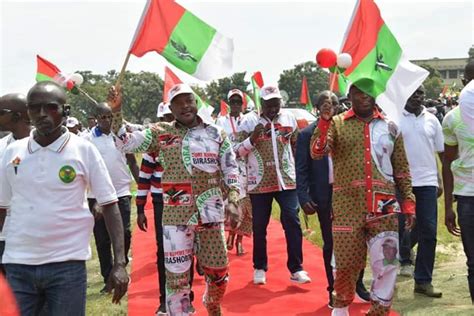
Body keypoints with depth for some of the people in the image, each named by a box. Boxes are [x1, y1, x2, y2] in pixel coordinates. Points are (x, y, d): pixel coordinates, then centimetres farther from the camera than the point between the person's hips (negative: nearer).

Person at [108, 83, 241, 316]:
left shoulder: (216, 133, 6)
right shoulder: (160, 133, 4)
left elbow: (231, 170, 6)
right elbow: (124, 143, 2)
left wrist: (233, 202, -6)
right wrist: (116, 111, -9)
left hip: (211, 214, 2)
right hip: (176, 216, -1)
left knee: (218, 272, 12)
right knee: (176, 276, 0)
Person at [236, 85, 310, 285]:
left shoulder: (289, 119, 7)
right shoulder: (249, 121, -3)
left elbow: (297, 146, 18)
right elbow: (238, 152, -4)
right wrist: (253, 139, -20)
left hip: (287, 180, 2)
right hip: (259, 183, -1)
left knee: (293, 222, -4)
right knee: (259, 226, 6)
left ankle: (296, 269, 4)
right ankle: (260, 268, 22)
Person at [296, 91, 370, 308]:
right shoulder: (307, 134, 0)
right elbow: (302, 169, -1)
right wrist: (303, 197, -10)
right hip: (325, 195, -1)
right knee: (330, 243, 7)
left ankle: (358, 284, 22)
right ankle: (334, 289, 18)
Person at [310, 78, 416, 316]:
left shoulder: (390, 127, 10)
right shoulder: (337, 124, 4)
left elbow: (402, 169, 14)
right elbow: (316, 152, -12)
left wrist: (408, 202, 7)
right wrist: (324, 121, -25)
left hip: (384, 207, 2)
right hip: (347, 207, -2)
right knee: (347, 262, 7)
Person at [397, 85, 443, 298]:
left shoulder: (431, 120, 9)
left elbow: (441, 152, 12)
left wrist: (441, 180, 5)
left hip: (427, 182, 3)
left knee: (428, 231, 3)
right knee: (398, 228, 3)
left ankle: (423, 281, 12)